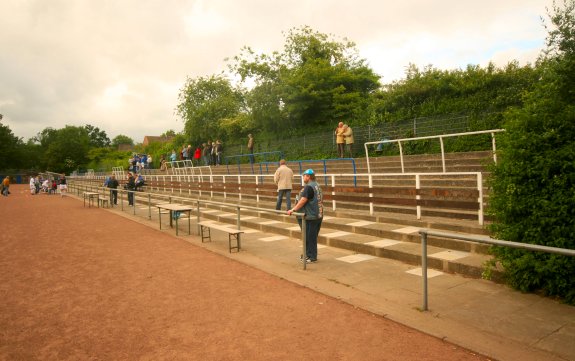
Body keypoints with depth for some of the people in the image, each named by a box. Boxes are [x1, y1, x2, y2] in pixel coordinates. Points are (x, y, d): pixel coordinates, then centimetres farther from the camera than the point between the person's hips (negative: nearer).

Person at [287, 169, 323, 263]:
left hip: (310, 217, -10)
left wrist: (293, 209, -19)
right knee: (312, 237, 15)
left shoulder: (308, 187, -16)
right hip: (318, 215, 10)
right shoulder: (317, 186, 15)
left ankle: (312, 257, 6)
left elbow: (303, 200, -23)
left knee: (309, 237, -1)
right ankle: (308, 254, 24)